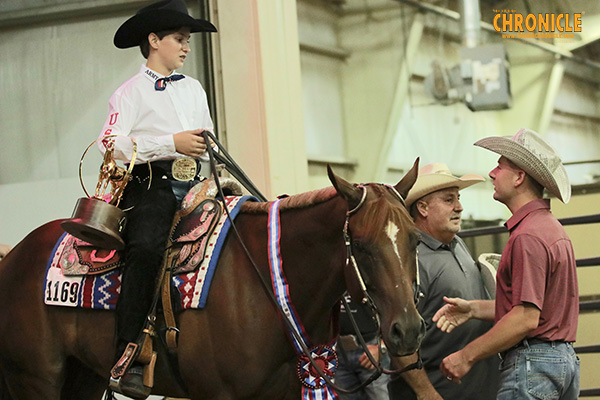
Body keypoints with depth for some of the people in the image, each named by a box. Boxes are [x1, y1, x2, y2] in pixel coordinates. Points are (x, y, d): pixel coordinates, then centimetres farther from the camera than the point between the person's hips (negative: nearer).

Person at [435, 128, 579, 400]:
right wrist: (473, 309, 10)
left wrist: (467, 356, -19)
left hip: (532, 365, -10)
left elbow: (526, 319, -23)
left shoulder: (528, 237, -16)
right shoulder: (553, 228, 17)